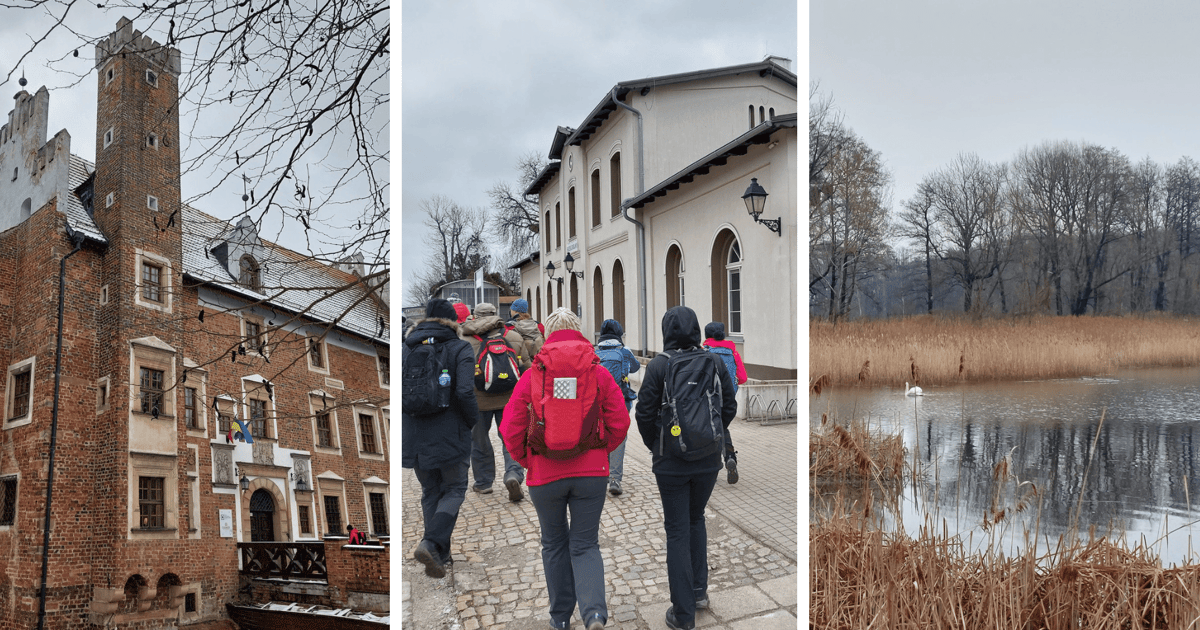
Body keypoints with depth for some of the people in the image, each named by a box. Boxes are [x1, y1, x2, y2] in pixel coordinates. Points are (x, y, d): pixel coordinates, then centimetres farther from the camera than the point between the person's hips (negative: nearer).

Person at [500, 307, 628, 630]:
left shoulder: (531, 376, -4)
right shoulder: (599, 373, -1)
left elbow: (510, 429, -5)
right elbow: (620, 424, -1)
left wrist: (527, 460, 10)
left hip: (545, 475, 0)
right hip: (592, 472, 1)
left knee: (554, 544, 17)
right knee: (585, 544, 10)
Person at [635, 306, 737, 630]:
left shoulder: (659, 365, -11)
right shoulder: (715, 363, -1)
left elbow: (644, 413, -9)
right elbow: (729, 408, 3)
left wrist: (655, 447, 8)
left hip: (671, 461, -3)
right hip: (709, 459, 3)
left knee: (677, 531, 5)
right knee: (696, 519, 25)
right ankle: (699, 590, 28)